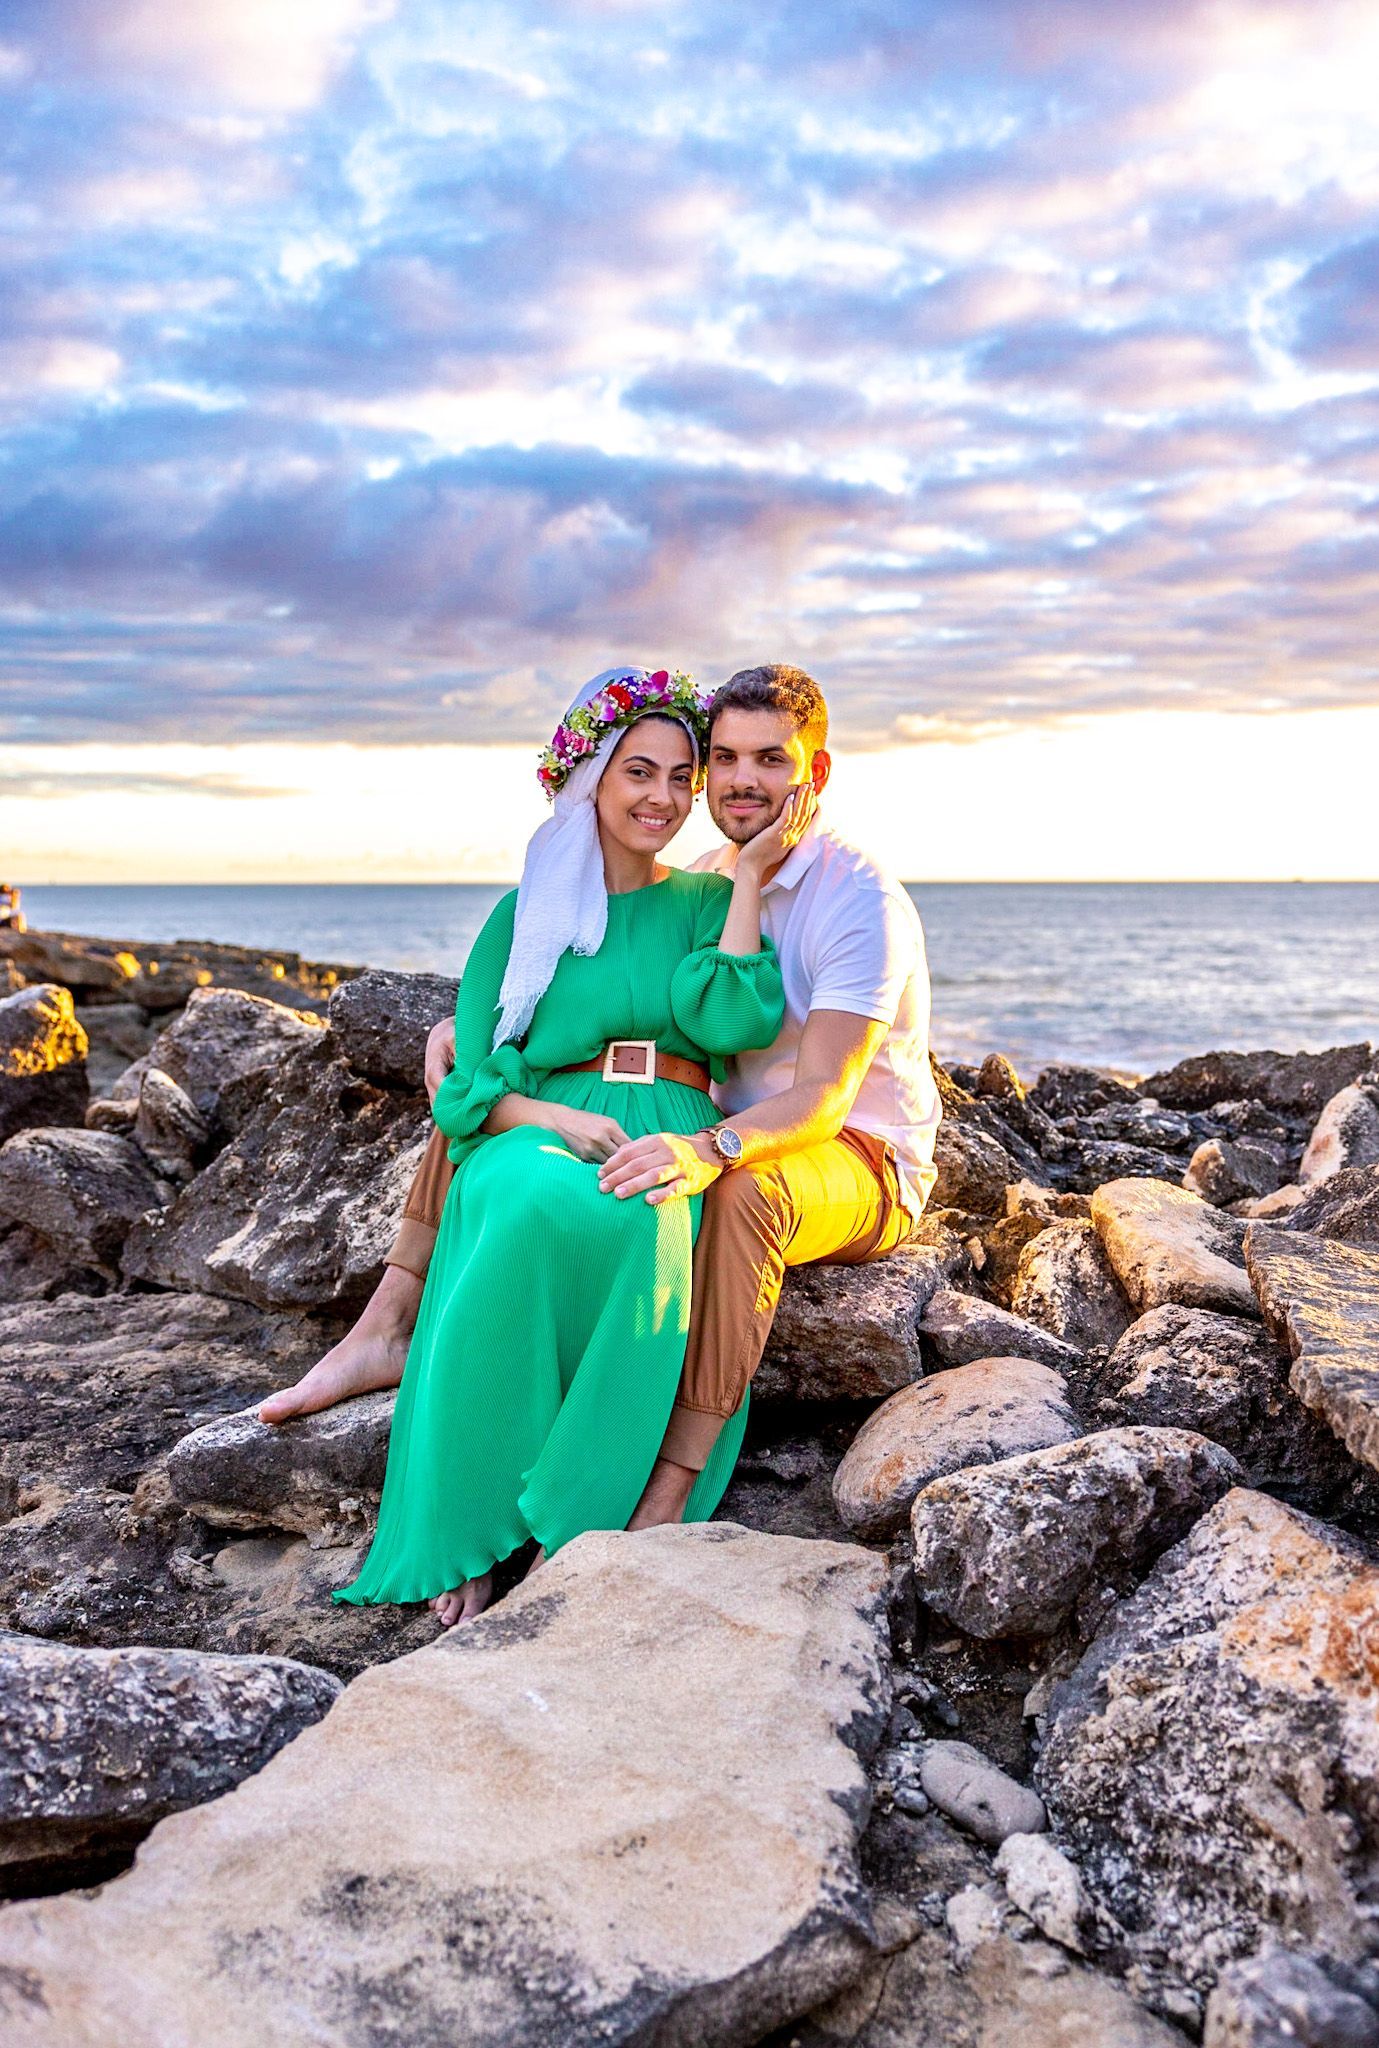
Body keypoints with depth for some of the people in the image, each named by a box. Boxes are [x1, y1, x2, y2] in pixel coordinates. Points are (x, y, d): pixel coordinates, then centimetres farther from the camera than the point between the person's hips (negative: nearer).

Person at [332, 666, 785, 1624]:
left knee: (636, 1222, -37)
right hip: (537, 1138, 0)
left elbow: (730, 1018, -6)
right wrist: (556, 1118, -15)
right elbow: (472, 1082, 6)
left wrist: (750, 873, 0)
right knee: (536, 1208, -38)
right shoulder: (526, 913, 15)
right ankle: (467, 1530, -29)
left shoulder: (706, 902, 16)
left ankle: (573, 1523, -29)